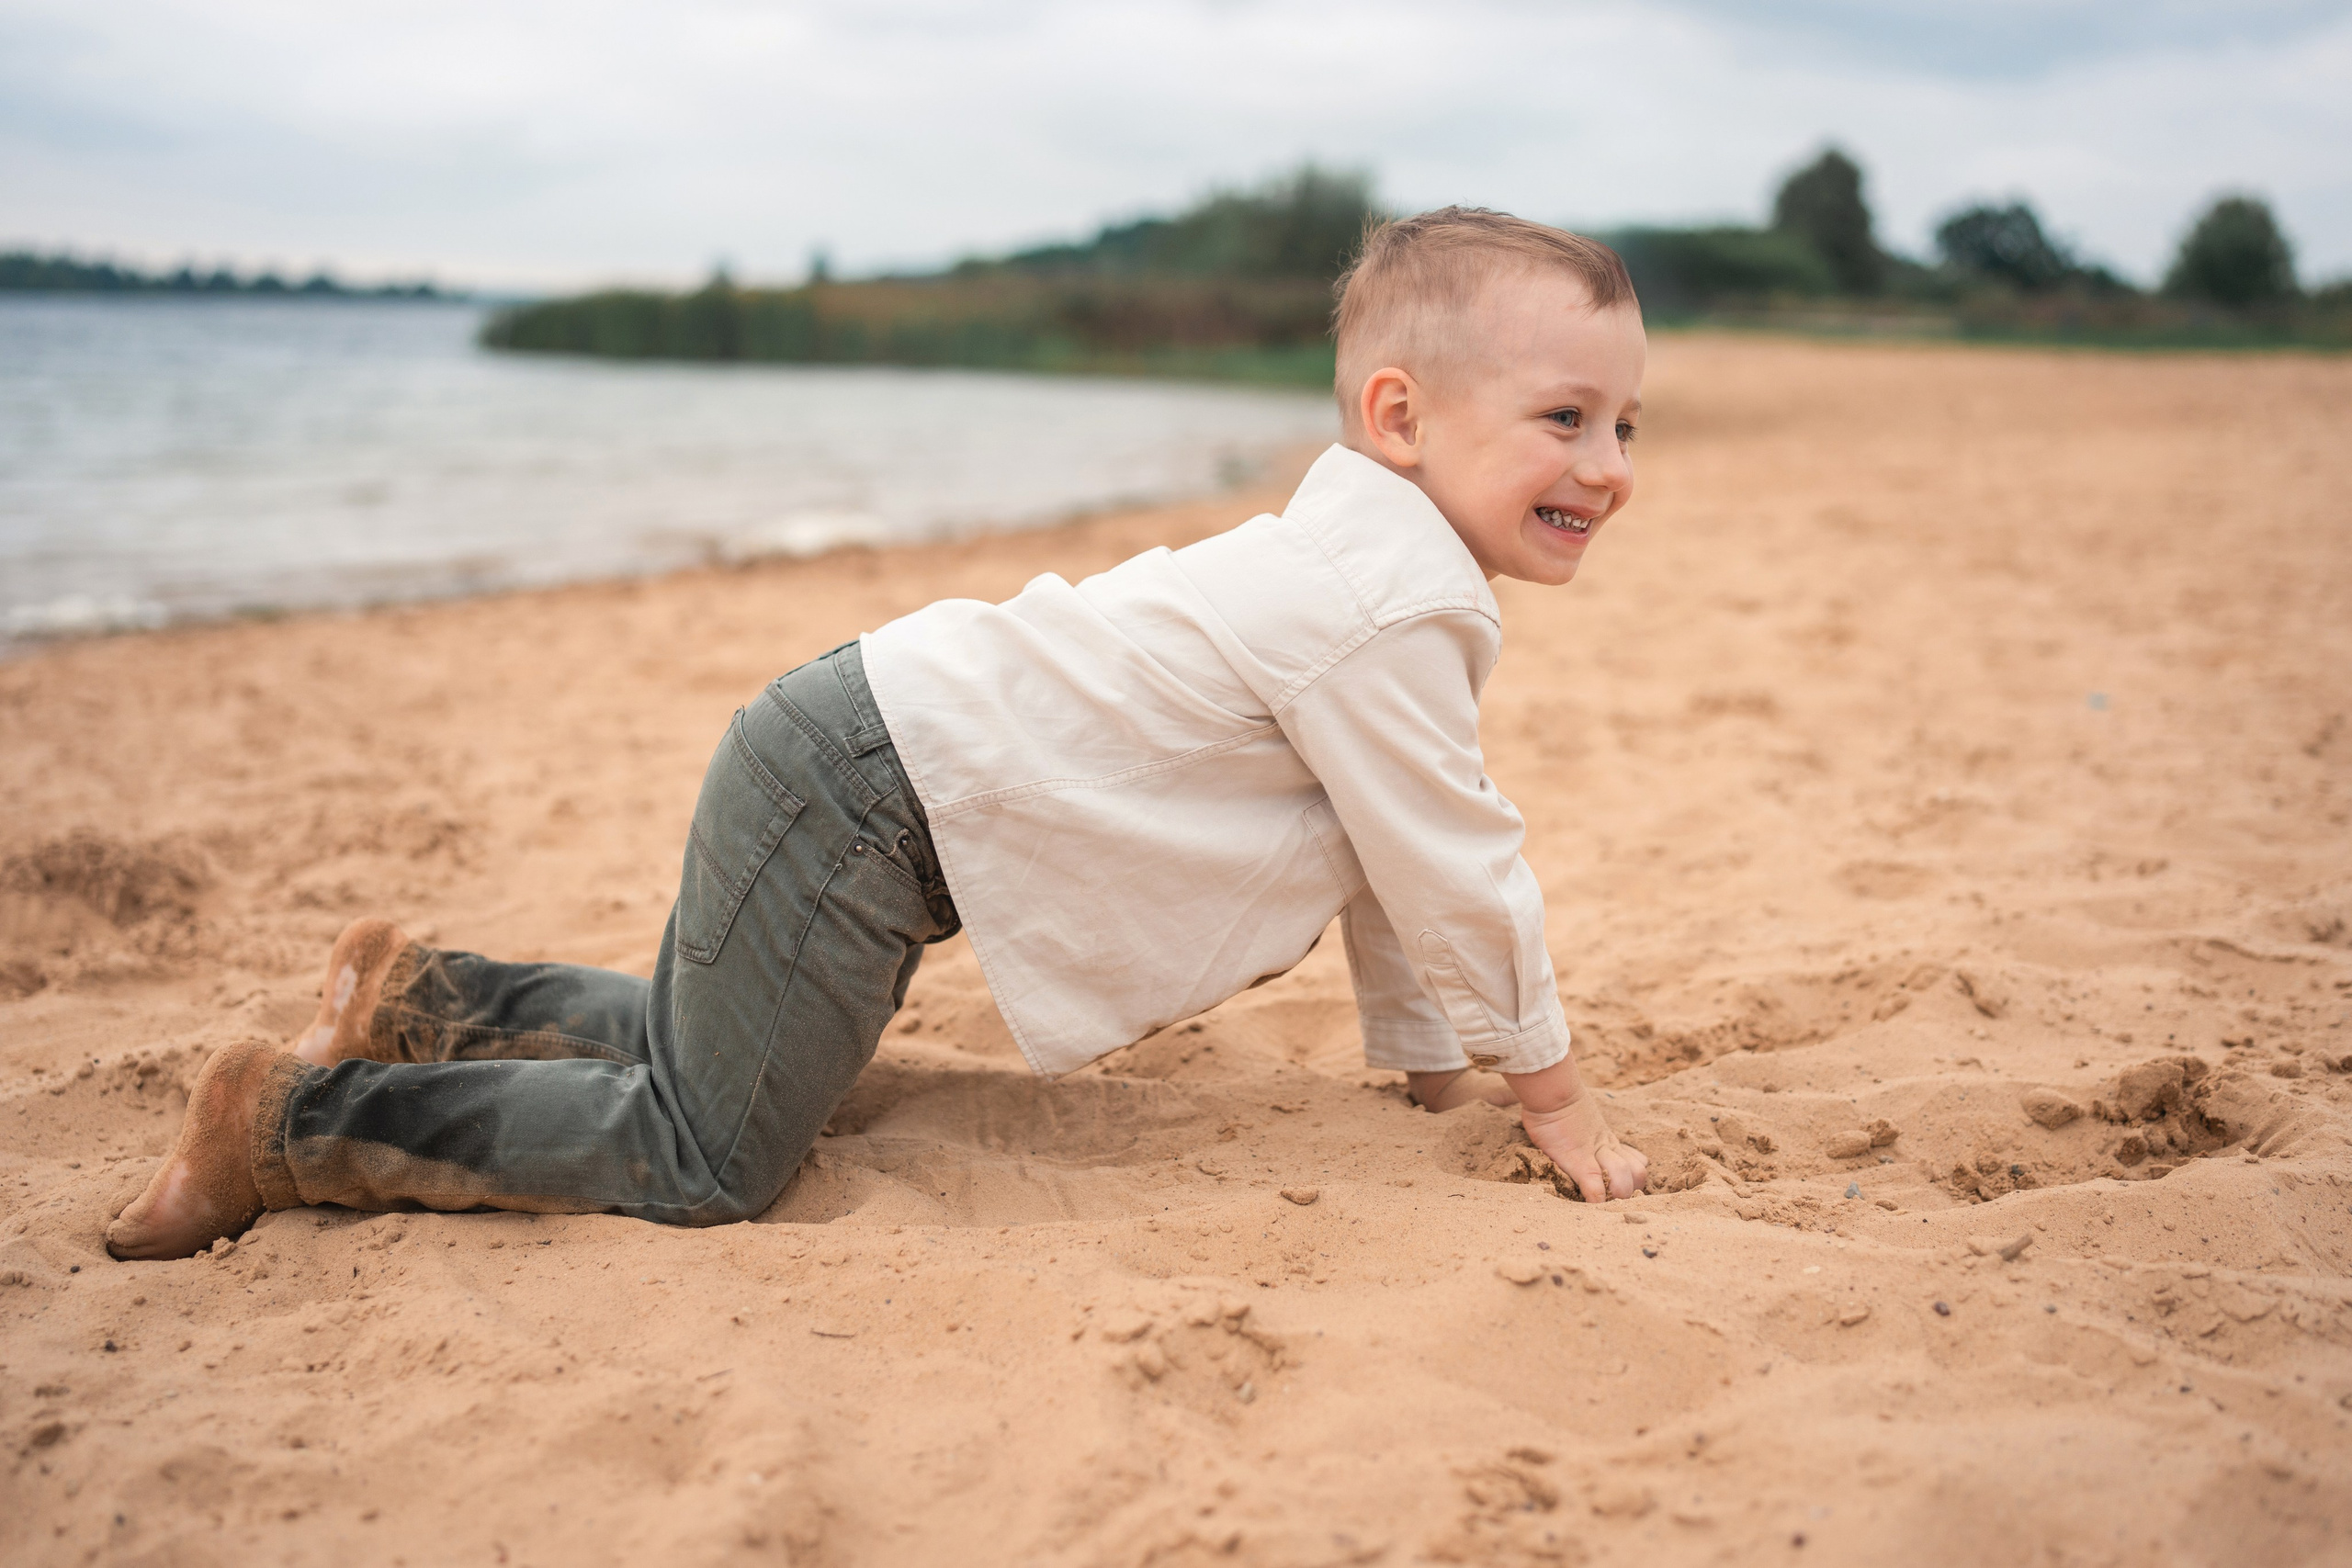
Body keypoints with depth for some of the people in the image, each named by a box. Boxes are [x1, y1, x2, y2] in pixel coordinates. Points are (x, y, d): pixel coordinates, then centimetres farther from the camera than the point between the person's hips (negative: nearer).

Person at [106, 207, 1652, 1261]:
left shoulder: (1361, 564, 13)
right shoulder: (1392, 612, -20)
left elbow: (1388, 845, 22)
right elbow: (1451, 864, -15)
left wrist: (1435, 1057, 26)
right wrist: (1550, 1087, 0)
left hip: (864, 750, 10)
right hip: (869, 792, -10)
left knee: (713, 1040, 24)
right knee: (702, 1162, -7)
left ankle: (431, 997, 33)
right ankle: (288, 1122, 3)